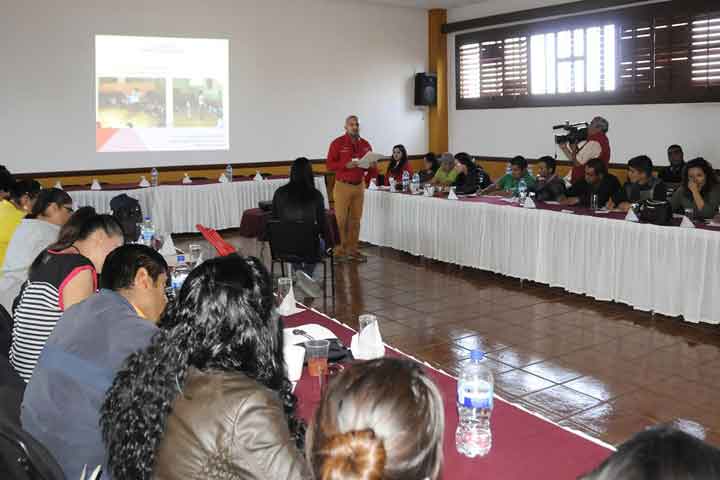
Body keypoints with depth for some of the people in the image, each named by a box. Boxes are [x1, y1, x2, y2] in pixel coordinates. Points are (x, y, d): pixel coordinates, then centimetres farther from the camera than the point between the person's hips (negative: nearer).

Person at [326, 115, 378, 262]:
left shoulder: (365, 144, 10)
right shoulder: (337, 143, -4)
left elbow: (372, 164, 18)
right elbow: (330, 165, -9)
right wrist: (346, 165, -21)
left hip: (359, 186, 5)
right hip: (343, 186, -5)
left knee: (356, 219, 8)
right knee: (341, 220, -6)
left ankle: (353, 250, 15)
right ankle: (339, 251, 0)